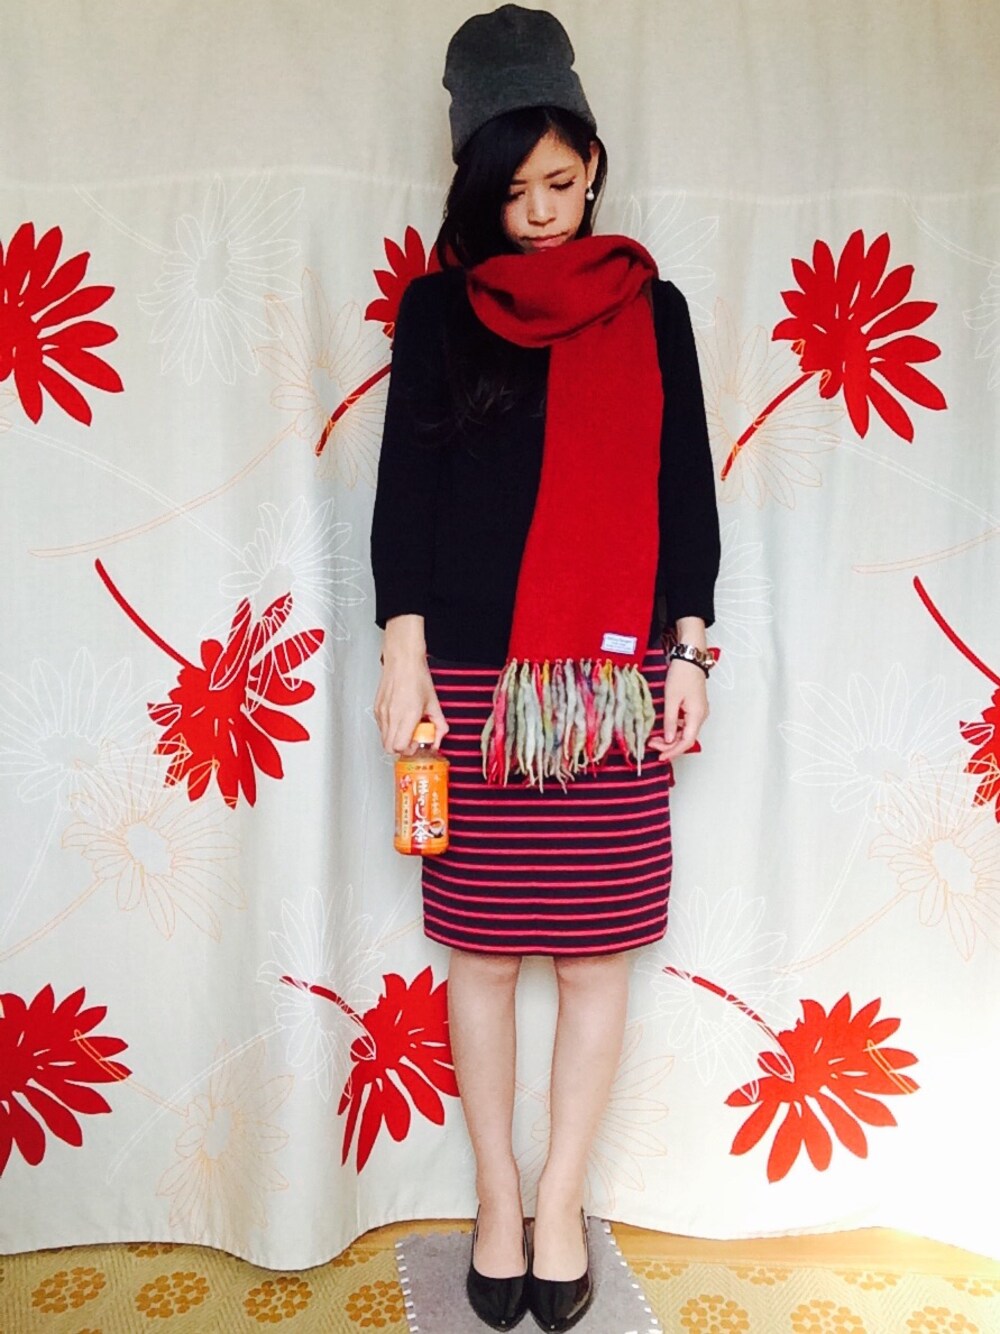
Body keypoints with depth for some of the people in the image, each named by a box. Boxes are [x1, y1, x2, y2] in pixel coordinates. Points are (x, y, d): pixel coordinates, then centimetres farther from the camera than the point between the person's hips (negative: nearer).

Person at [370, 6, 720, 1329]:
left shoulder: (651, 308, 11)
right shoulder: (438, 311, 7)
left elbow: (686, 491, 9)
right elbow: (404, 489, 3)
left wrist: (691, 650, 3)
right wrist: (404, 656, -5)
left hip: (618, 675, 1)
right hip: (476, 676, 0)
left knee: (596, 952, 5)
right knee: (481, 947, 7)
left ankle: (561, 1206, 26)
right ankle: (499, 1201, 28)